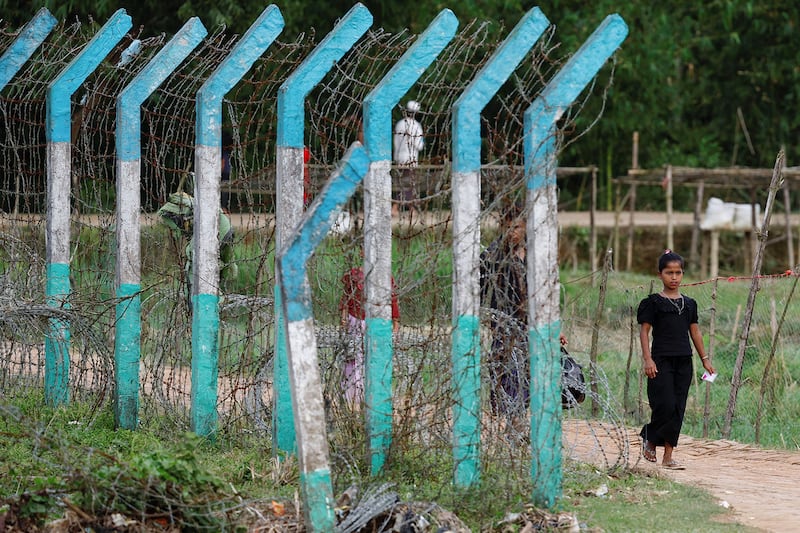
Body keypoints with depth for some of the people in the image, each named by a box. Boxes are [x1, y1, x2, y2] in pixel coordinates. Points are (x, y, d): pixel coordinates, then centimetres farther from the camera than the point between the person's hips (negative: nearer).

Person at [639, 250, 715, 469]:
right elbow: (644, 330, -4)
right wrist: (647, 359, -13)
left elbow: (694, 331, 17)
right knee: (665, 405, -13)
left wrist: (705, 358, 14)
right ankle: (649, 440, 13)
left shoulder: (689, 303, 12)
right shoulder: (653, 302, -2)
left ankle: (668, 456, 6)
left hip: (684, 361, 5)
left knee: (678, 408, 2)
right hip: (661, 360, -5)